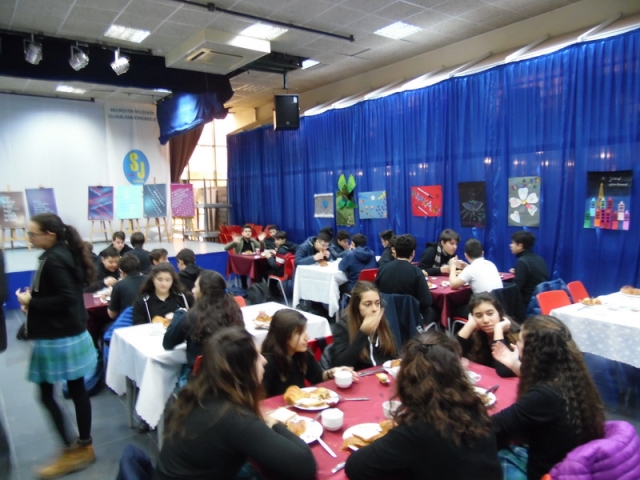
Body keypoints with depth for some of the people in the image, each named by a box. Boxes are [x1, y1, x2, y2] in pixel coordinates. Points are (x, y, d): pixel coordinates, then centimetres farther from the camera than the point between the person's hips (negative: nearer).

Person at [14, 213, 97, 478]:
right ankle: (84, 446, 26)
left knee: (46, 395, 3)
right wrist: (34, 299, 7)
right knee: (77, 390, 14)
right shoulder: (63, 254, 9)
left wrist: (31, 301, -15)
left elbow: (66, 299, -24)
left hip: (57, 338, -9)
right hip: (71, 334, 9)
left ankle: (72, 451, 13)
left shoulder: (53, 260, -19)